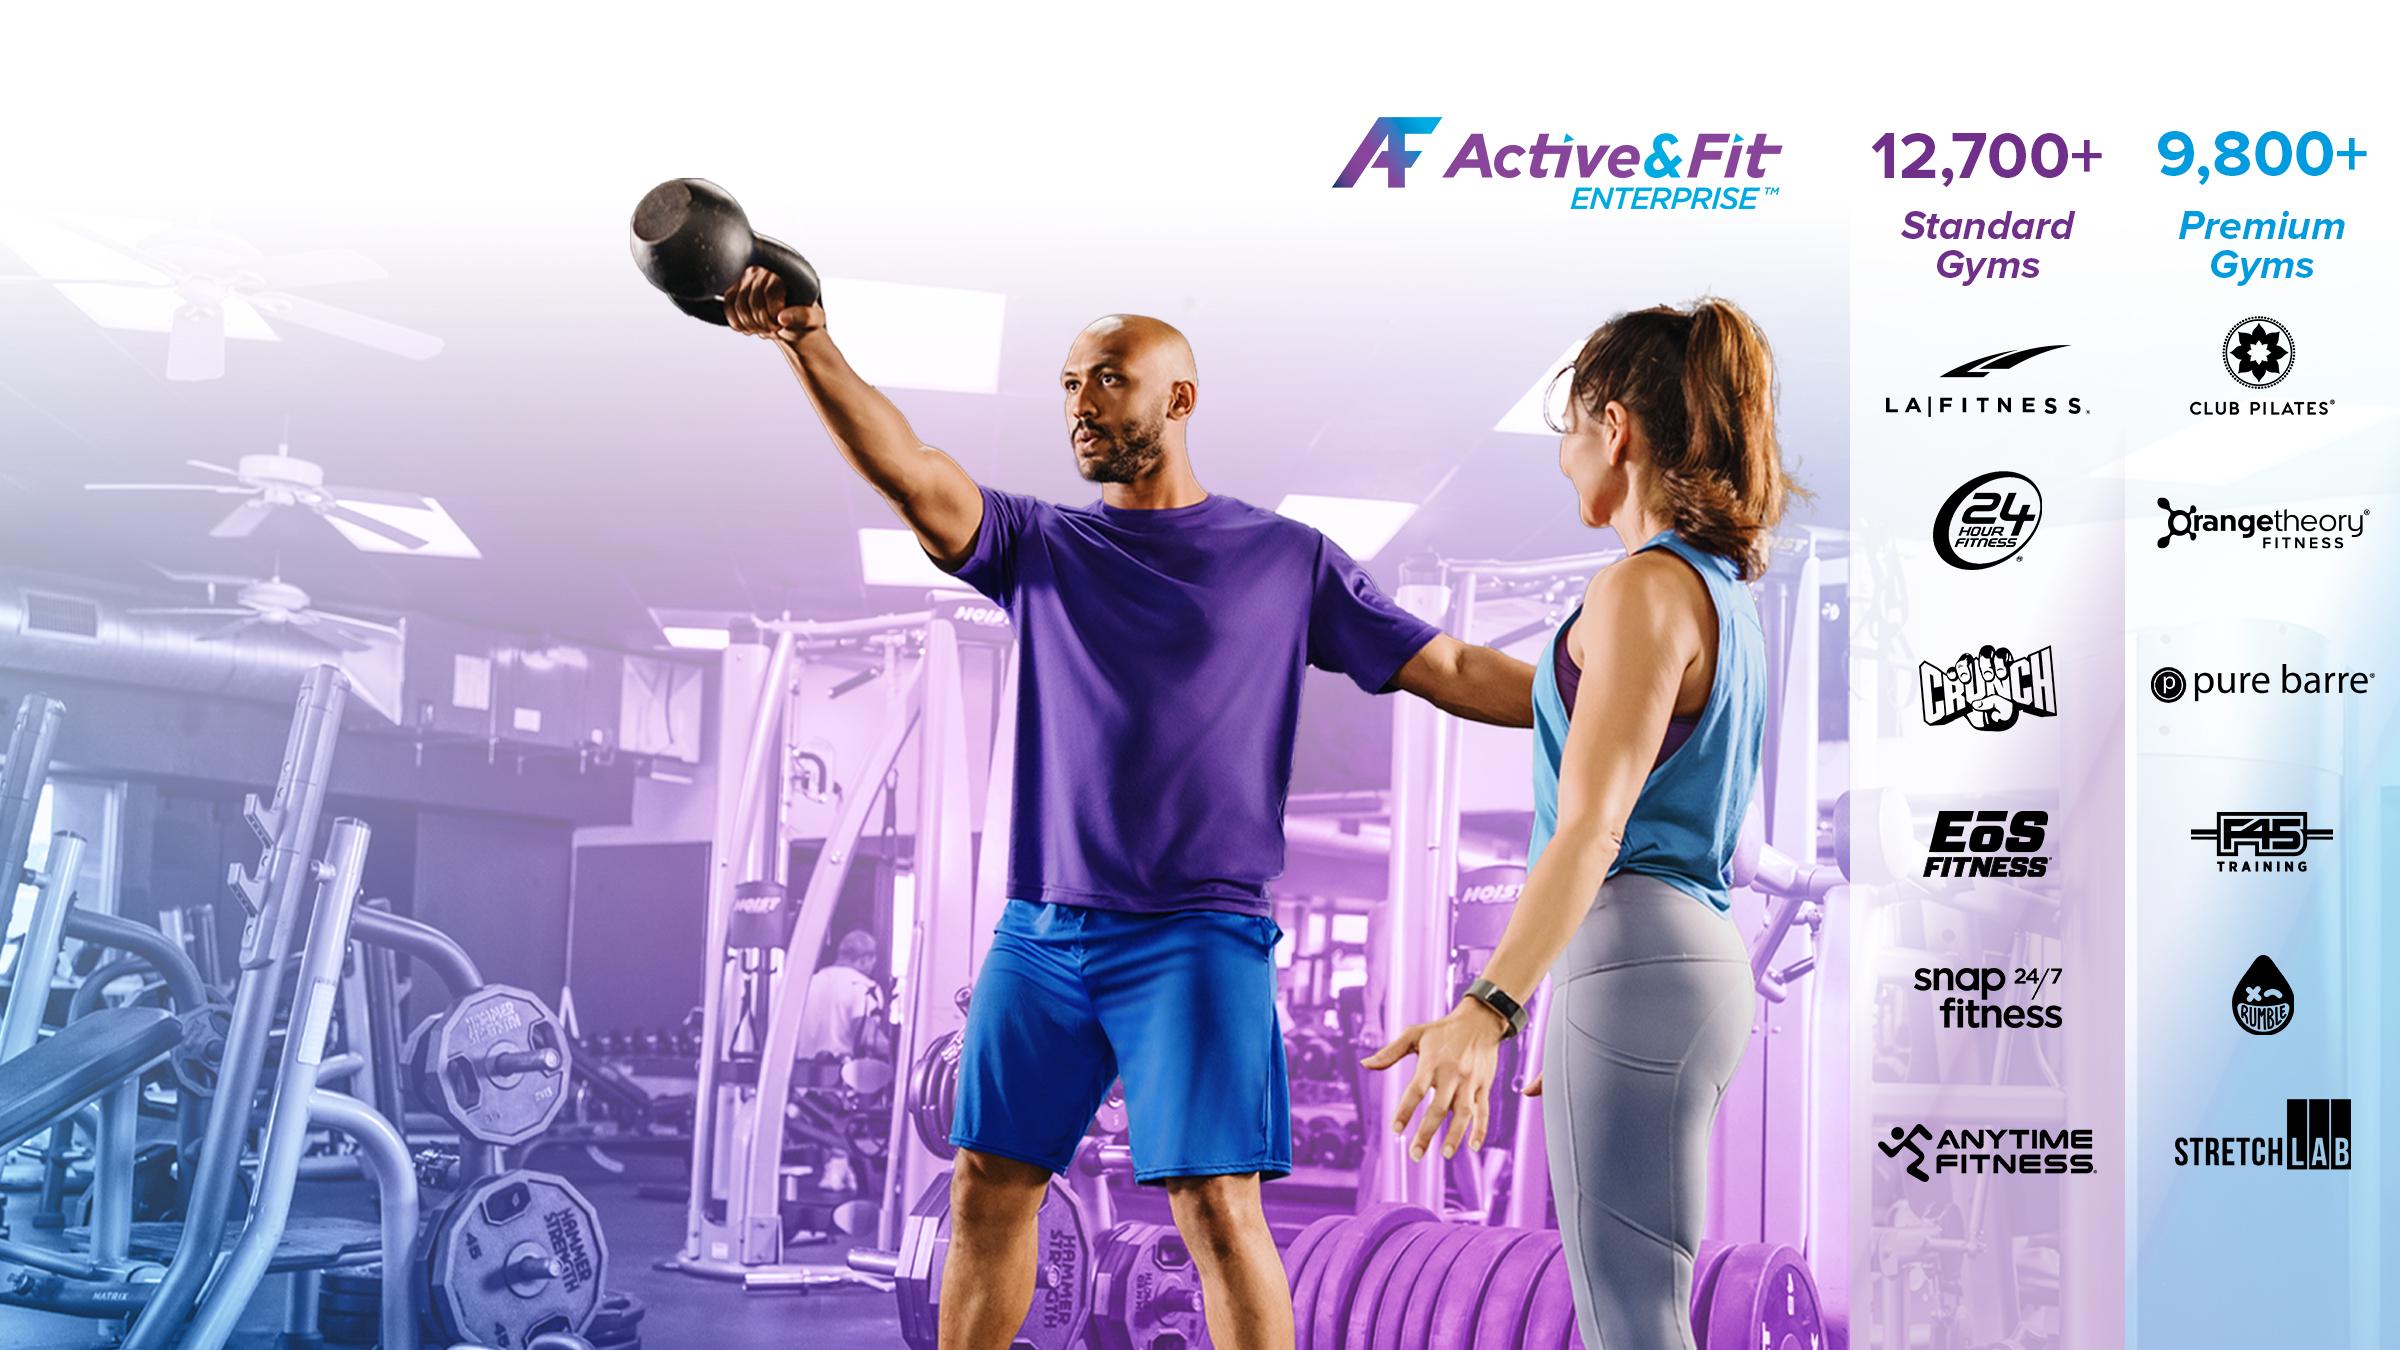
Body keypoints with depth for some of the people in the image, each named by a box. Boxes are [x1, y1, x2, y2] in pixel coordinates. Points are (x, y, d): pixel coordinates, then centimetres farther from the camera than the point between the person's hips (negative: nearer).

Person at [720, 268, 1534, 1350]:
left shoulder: (1290, 561, 6)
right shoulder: (1040, 549, 11)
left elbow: (1452, 671, 6)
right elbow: (910, 473, -5)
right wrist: (807, 342, -19)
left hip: (1196, 932, -3)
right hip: (1041, 930, 3)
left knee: (1216, 1202, -8)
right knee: (989, 1182, 7)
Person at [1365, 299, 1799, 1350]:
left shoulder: (1644, 588, -12)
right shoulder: (1726, 590, 18)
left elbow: (1591, 827, -23)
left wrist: (1488, 1009, -31)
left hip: (1633, 961, -10)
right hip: (1696, 953, 10)